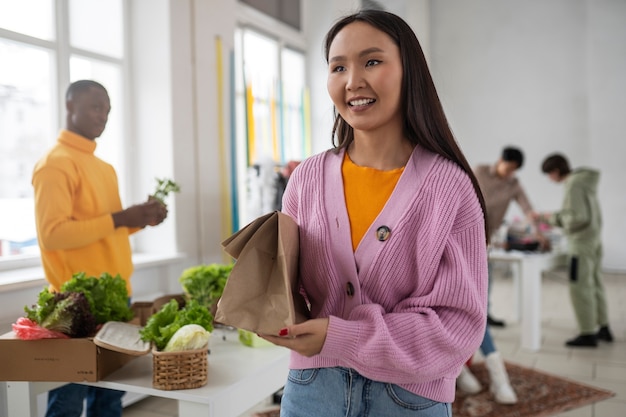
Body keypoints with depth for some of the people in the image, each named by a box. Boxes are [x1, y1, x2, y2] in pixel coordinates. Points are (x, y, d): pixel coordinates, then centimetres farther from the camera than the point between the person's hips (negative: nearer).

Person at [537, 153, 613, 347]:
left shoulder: (573, 185, -18)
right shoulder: (585, 181, 10)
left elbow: (578, 217, -22)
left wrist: (553, 217, -8)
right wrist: (552, 217, 13)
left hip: (581, 243, -9)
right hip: (594, 240, 9)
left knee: (580, 288, -3)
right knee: (594, 284, 16)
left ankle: (588, 334, 3)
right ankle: (603, 328, 24)